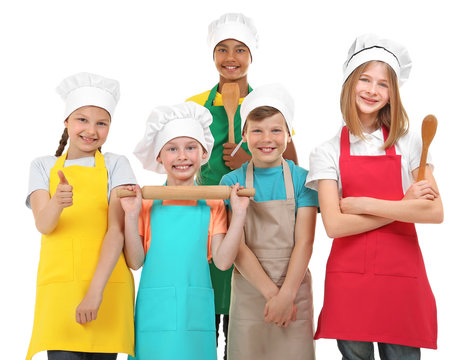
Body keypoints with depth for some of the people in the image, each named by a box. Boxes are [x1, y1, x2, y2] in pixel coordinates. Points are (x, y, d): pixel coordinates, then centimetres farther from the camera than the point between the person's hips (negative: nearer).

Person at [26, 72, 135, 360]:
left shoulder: (116, 165, 7)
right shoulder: (43, 166, 12)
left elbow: (117, 231, -4)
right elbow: (43, 225, -3)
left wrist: (95, 291, -15)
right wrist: (57, 203, -26)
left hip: (106, 286, 0)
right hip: (58, 286, 1)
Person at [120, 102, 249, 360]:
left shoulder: (213, 204, 4)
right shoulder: (147, 203, 3)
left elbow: (222, 260, -3)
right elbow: (135, 261, 0)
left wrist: (239, 213, -8)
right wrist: (131, 215, -10)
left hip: (195, 311, 0)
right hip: (154, 310, 0)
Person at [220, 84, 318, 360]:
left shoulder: (302, 179, -1)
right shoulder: (232, 181, -1)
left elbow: (304, 242, -7)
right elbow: (237, 246, -7)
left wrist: (286, 295, -15)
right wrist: (270, 292, -14)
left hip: (294, 286, 0)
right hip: (249, 289, 0)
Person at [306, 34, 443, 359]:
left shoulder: (409, 144, 5)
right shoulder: (328, 152, 3)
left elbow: (435, 212, -6)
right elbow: (334, 225, -9)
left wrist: (364, 204, -10)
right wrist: (403, 206, -8)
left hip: (403, 276, 1)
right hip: (349, 280, 0)